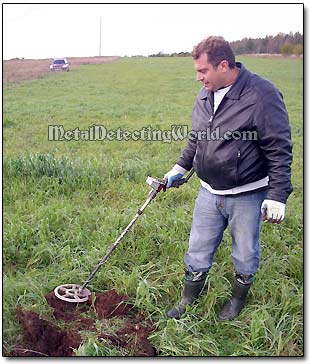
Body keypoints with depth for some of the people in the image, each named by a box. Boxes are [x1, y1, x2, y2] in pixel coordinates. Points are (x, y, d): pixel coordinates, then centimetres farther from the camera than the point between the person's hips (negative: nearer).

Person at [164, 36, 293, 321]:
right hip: (209, 193, 6)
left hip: (247, 196, -5)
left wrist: (277, 195, -17)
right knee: (198, 252, 14)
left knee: (245, 256, 14)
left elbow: (279, 150, -16)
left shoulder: (261, 95, -17)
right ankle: (188, 302, 35)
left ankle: (238, 300, 40)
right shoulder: (206, 95, 5)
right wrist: (181, 167, 19)